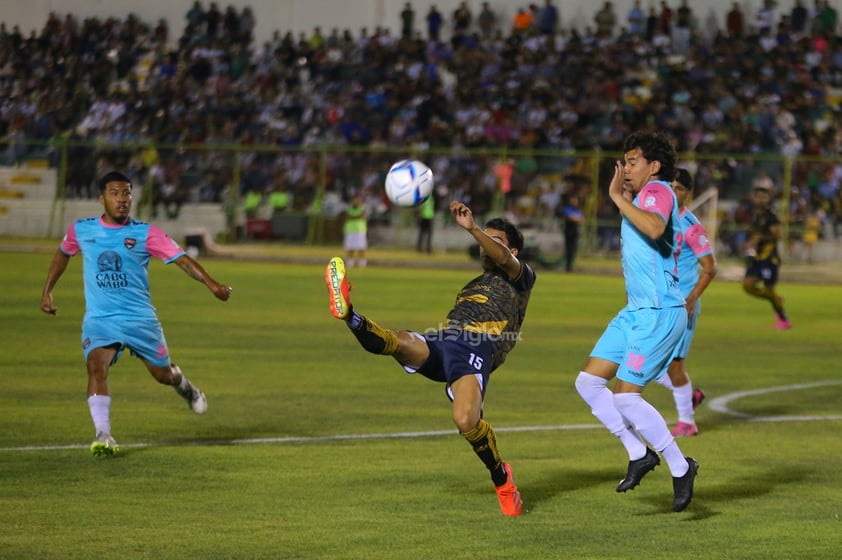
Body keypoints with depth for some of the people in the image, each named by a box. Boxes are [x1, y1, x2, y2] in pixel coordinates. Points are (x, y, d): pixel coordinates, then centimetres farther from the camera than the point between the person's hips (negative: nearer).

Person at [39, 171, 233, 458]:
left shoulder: (146, 233, -8)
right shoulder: (81, 230, 0)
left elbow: (181, 259, -14)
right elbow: (63, 254, 21)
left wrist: (211, 284, -28)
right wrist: (47, 291, 20)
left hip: (140, 318, 0)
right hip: (99, 319, 0)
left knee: (162, 374, 11)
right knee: (96, 367, -25)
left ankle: (184, 386, 49)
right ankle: (103, 436, -28)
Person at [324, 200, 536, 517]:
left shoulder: (521, 279, 19)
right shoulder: (474, 285, 40)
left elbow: (503, 259, -3)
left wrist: (471, 228, -17)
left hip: (476, 348, -6)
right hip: (440, 344, 6)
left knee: (466, 421, -29)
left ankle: (502, 479, -7)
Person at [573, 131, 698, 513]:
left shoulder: (657, 191, -12)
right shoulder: (644, 197, 19)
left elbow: (655, 228, -34)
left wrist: (619, 198, -25)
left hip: (658, 313, -10)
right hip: (636, 310, 10)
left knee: (625, 396, -12)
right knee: (588, 382, 5)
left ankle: (680, 467, 2)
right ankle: (639, 453, 12)